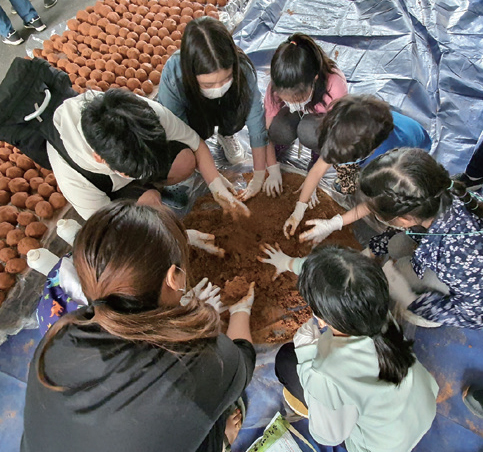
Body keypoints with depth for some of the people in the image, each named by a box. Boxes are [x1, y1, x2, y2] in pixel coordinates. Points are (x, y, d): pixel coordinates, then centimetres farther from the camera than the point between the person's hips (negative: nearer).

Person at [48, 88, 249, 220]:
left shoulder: (150, 112, -38)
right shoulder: (73, 178, -40)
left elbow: (196, 145, -20)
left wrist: (216, 185, -32)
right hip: (106, 188, -3)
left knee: (185, 161, -23)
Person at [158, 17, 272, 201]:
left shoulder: (242, 69, -35)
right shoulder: (173, 75, -38)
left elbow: (257, 124, -30)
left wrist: (259, 177, -27)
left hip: (226, 109, 1)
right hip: (190, 111, -1)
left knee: (239, 113, -32)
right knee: (199, 126, -34)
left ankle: (226, 136, 2)